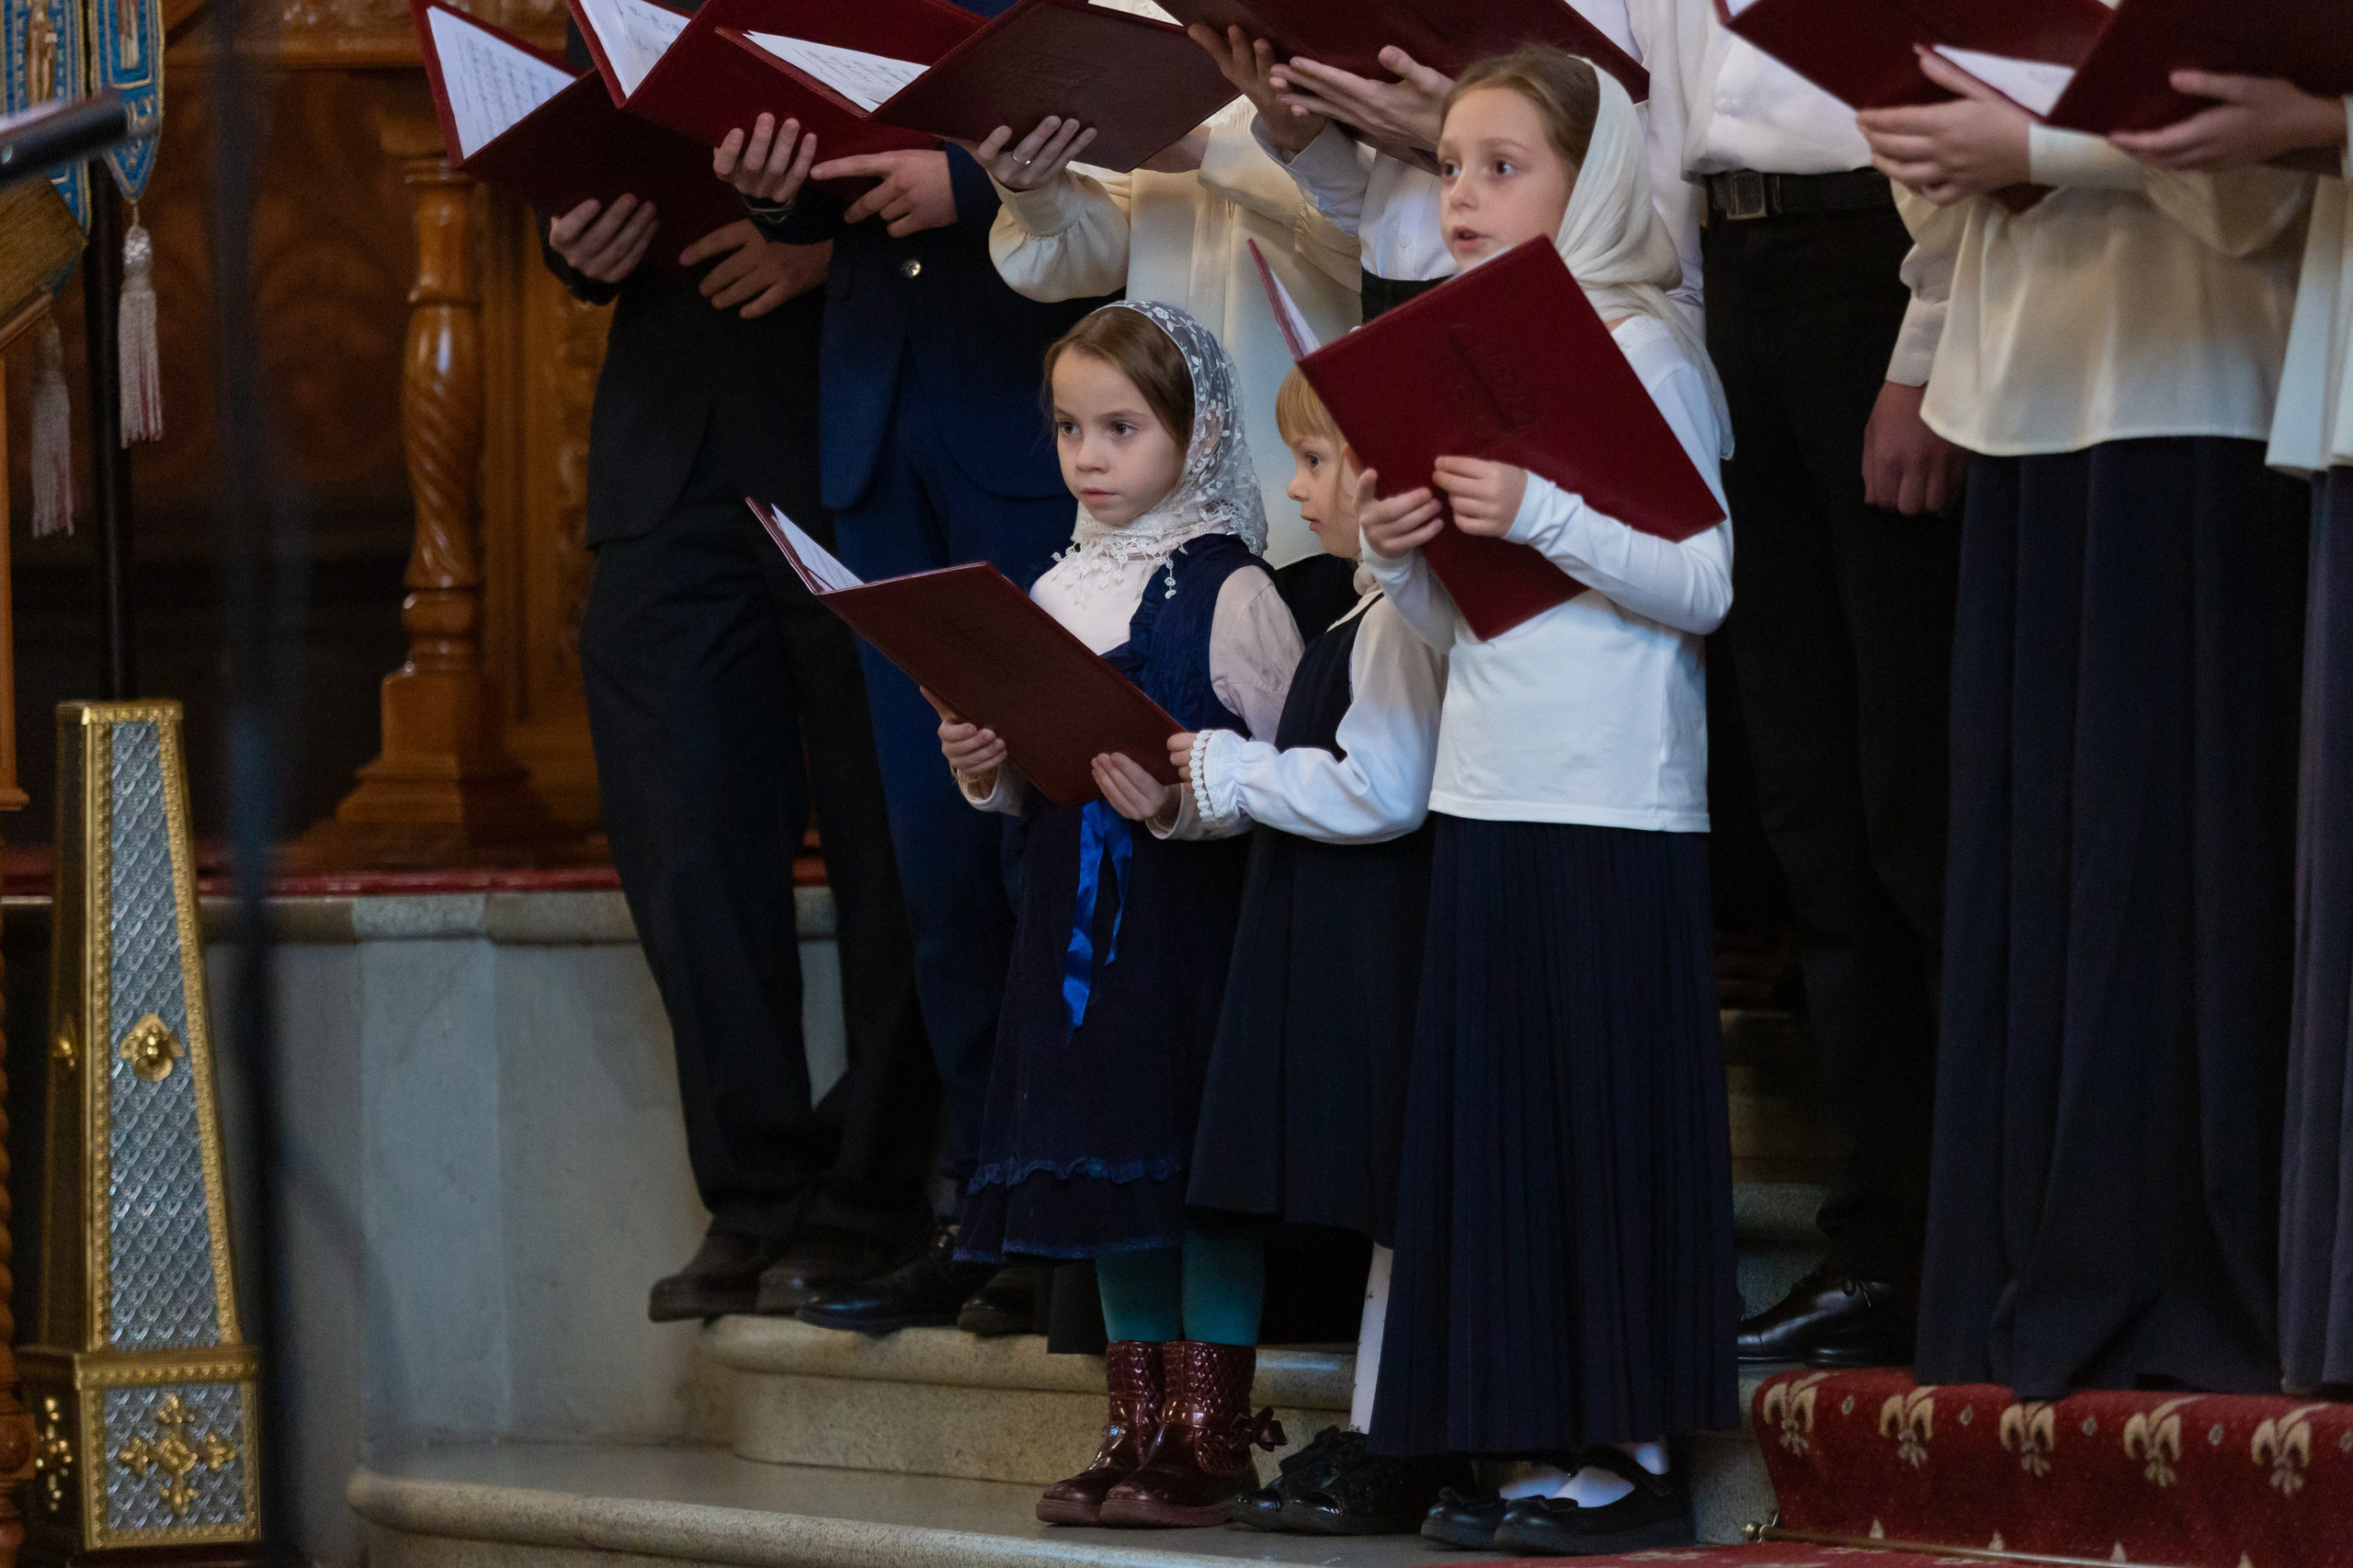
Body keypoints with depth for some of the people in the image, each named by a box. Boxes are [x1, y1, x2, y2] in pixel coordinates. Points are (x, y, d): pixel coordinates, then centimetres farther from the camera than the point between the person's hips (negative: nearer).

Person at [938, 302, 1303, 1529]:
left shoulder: (1229, 593, -9)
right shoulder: (1057, 593, 12)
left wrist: (1184, 803, -25)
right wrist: (985, 772, -2)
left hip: (1197, 922, -7)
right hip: (1081, 923, 7)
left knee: (1202, 1166, -5)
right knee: (1110, 1176, 11)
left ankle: (1209, 1434, 0)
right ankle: (1138, 1425, 18)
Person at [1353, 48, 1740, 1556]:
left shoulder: (1644, 352, -6)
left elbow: (1704, 585, -13)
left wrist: (1541, 516, -22)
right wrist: (1403, 555, -1)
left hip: (1614, 810, -7)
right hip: (1487, 802, 7)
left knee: (1614, 1118, -5)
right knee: (1499, 1120, 5)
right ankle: (1552, 1436, 9)